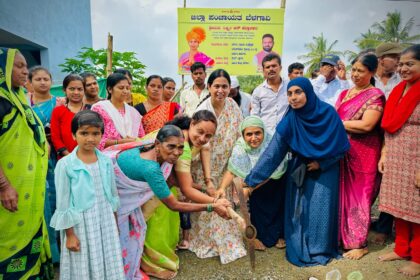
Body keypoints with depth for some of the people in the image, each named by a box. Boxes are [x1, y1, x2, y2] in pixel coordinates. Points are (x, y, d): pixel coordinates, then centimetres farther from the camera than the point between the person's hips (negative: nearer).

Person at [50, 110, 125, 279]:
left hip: (105, 222, 4)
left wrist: (115, 223, 14)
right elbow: (63, 203, -8)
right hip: (81, 225, -4)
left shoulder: (106, 162, 1)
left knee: (108, 266, 14)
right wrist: (70, 234, -7)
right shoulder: (65, 164, -12)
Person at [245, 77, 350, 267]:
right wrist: (251, 182, -22)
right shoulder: (289, 121, -14)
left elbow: (341, 145, -5)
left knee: (320, 210, -1)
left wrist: (321, 162, -10)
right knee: (299, 210, 2)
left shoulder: (328, 113, -16)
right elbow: (272, 152, -18)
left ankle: (320, 249, 20)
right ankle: (300, 249, 21)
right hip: (298, 172, 1)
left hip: (325, 172, -1)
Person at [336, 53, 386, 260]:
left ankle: (359, 243, 17)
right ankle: (341, 235, 26)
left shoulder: (375, 96, -7)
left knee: (358, 197, 3)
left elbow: (366, 125, -19)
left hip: (362, 154, -6)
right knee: (342, 195, 11)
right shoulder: (344, 94, 14)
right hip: (341, 152, 6)